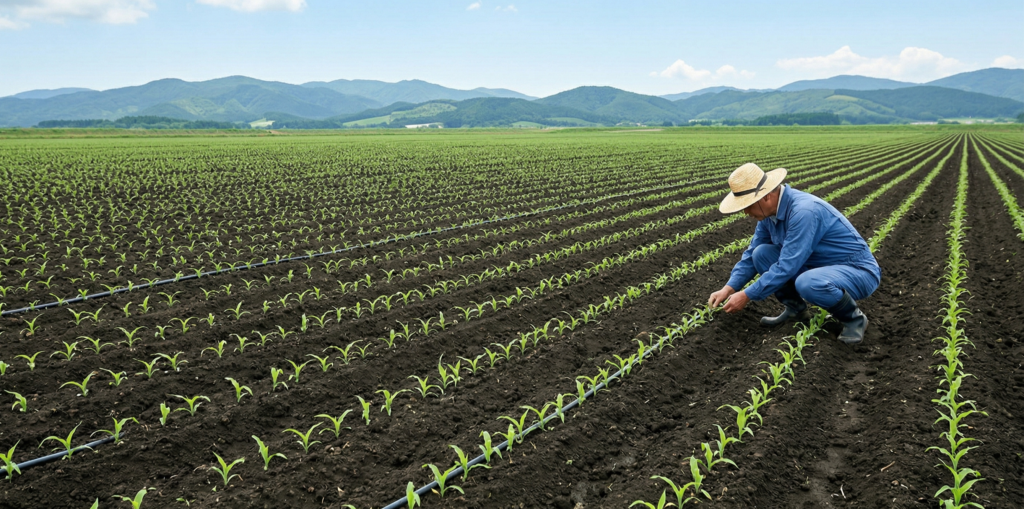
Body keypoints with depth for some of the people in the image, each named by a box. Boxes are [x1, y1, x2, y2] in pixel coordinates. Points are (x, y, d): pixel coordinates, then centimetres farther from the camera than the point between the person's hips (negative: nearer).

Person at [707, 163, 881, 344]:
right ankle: (795, 308, 8)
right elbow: (752, 254, 8)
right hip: (818, 266, 8)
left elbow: (787, 266, -30)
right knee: (761, 254, -6)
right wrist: (728, 289, -2)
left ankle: (854, 318, -8)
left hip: (858, 271, -8)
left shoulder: (803, 210, -30)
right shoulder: (769, 211, -3)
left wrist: (746, 295, -23)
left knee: (808, 283, -38)